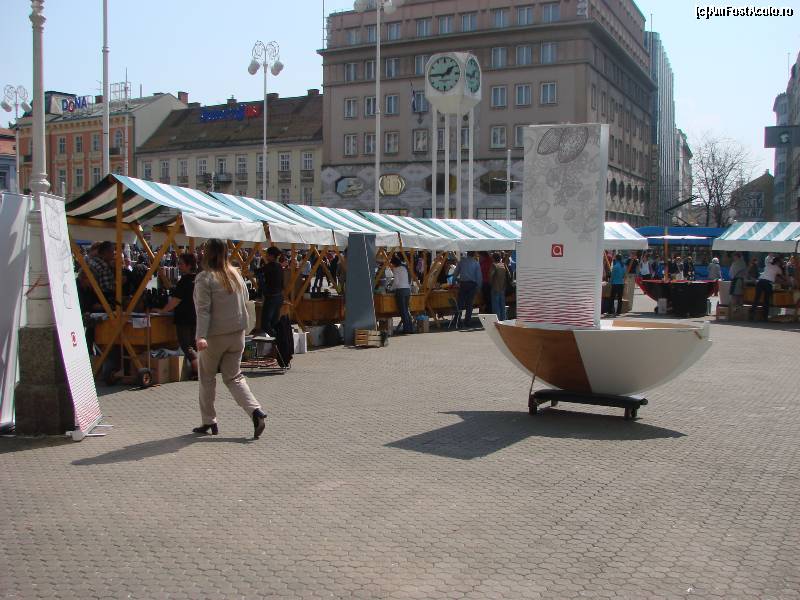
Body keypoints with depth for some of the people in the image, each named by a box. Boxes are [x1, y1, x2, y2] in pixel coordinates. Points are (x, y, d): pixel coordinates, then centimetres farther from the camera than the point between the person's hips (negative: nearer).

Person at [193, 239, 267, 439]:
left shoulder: (205, 278, -12)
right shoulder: (236, 275, 8)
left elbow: (203, 310, -19)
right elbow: (245, 304, 15)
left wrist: (201, 336, -23)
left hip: (215, 336, -6)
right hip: (237, 334, 6)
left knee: (207, 378, 12)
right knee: (234, 377, 11)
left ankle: (209, 422, 18)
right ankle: (256, 412, -7)